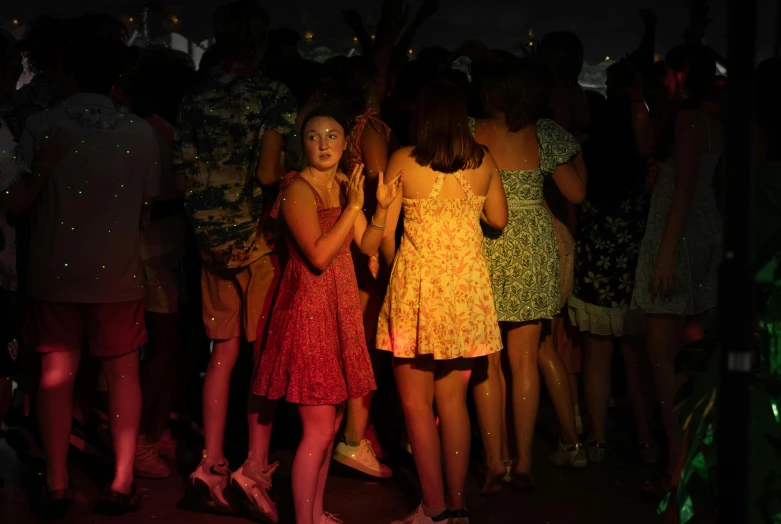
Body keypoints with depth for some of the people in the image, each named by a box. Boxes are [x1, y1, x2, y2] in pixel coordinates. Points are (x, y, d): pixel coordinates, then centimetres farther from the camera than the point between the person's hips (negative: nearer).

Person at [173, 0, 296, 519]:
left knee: (224, 351, 13)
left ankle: (212, 464, 12)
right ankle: (256, 467, 0)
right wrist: (292, 175, 4)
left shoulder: (196, 99, 5)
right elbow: (267, 173, -16)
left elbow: (184, 174, 6)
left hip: (213, 238, 5)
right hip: (259, 238, -5)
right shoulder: (275, 96, -8)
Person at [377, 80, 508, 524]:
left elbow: (385, 231, -3)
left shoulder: (404, 161, -7)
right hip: (468, 285, 4)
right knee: (453, 400, 12)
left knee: (417, 404, 6)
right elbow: (499, 218, 12)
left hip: (418, 283, -4)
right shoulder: (483, 161, 2)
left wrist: (389, 266, 15)